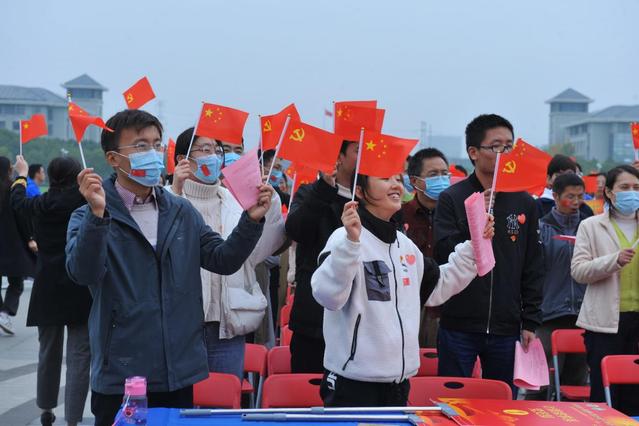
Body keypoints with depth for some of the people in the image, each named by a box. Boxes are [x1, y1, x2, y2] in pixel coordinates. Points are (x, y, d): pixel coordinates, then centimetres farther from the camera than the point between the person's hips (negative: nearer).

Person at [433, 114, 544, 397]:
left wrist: (531, 321, 5)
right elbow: (443, 255, -10)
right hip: (458, 326, -3)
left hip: (506, 329, 3)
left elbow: (533, 269, 8)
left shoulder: (524, 203, 6)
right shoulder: (452, 199, -3)